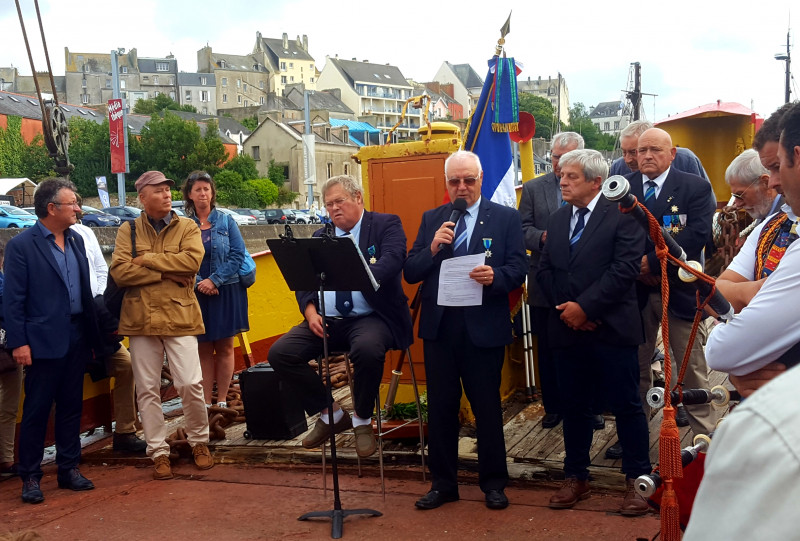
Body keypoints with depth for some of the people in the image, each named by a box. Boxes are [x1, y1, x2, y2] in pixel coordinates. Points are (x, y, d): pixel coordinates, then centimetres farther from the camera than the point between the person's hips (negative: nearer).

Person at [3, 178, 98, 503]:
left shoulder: (76, 240, 10)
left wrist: (91, 333, 10)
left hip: (76, 339, 6)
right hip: (44, 341, -6)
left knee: (71, 407, 13)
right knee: (36, 411, 3)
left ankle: (69, 469, 24)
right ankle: (30, 477, 14)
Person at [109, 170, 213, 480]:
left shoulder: (187, 228, 4)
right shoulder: (128, 231, 6)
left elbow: (192, 260, -15)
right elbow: (119, 272, -8)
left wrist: (146, 260, -10)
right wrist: (167, 273, -12)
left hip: (179, 317, -1)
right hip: (140, 320, 1)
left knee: (190, 384, -5)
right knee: (147, 389, 6)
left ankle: (199, 442, 18)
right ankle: (158, 452, 17)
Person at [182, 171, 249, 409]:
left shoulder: (226, 222, 2)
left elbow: (238, 254, -4)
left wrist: (215, 280, -13)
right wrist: (198, 283, -18)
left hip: (226, 292, 0)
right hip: (197, 295, 0)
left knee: (224, 348, 5)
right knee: (204, 349, 4)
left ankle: (222, 401, 12)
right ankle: (205, 403, 10)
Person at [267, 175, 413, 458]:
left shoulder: (386, 225, 2)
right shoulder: (320, 237, 18)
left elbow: (391, 262, -17)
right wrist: (310, 311, -7)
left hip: (372, 317, -5)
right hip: (328, 321, 6)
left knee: (367, 349, -38)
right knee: (280, 353, -15)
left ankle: (363, 421, -9)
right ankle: (331, 413, 5)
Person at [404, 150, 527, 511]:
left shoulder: (506, 218, 1)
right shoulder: (431, 220, 9)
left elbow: (518, 269, -6)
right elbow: (410, 273, 4)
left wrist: (494, 276, -26)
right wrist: (432, 248, -14)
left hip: (484, 328, -3)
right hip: (439, 326, 3)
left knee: (487, 407, 7)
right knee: (440, 407, 10)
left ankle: (494, 484, 23)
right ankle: (443, 483, 24)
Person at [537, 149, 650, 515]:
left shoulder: (622, 215, -6)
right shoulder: (557, 220, 13)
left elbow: (625, 268, -15)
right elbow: (545, 269, 10)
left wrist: (585, 306, -16)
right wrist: (565, 308, -5)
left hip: (611, 329, -5)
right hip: (567, 329, 6)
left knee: (626, 405, 4)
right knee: (574, 406, 13)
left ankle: (637, 479, 17)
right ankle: (575, 477, 26)